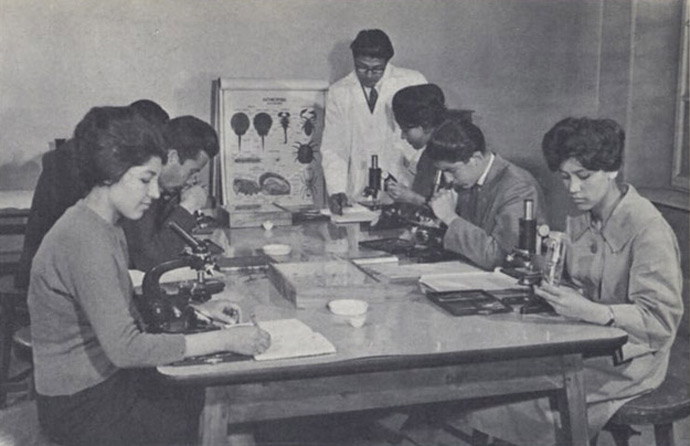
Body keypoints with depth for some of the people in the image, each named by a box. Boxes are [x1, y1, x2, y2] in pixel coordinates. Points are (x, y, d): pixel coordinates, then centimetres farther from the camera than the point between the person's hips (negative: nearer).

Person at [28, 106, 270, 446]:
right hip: (81, 407, -9)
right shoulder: (85, 241, -27)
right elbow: (125, 348, -30)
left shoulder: (105, 227, 4)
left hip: (104, 377, 9)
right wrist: (223, 341, -26)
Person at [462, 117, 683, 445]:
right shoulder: (580, 221, 7)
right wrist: (547, 280, -9)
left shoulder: (648, 229, -18)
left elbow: (661, 320, -22)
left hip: (627, 362, -7)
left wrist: (589, 311, -34)